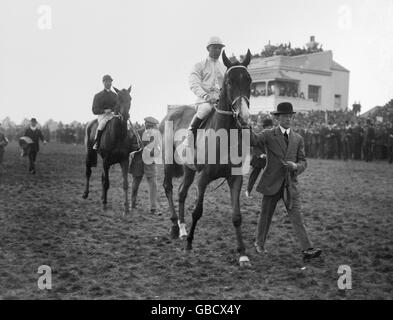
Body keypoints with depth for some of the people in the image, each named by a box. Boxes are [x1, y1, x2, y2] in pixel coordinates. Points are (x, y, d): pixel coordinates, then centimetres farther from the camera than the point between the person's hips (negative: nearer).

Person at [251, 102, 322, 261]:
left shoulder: (298, 139, 9)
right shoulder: (268, 135, -1)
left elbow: (303, 161, 9)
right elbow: (253, 140, -20)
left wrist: (296, 166, -15)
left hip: (290, 184, 2)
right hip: (272, 183, -2)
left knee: (296, 217, -5)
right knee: (266, 215, 10)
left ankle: (307, 249, -10)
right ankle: (259, 243, 30)